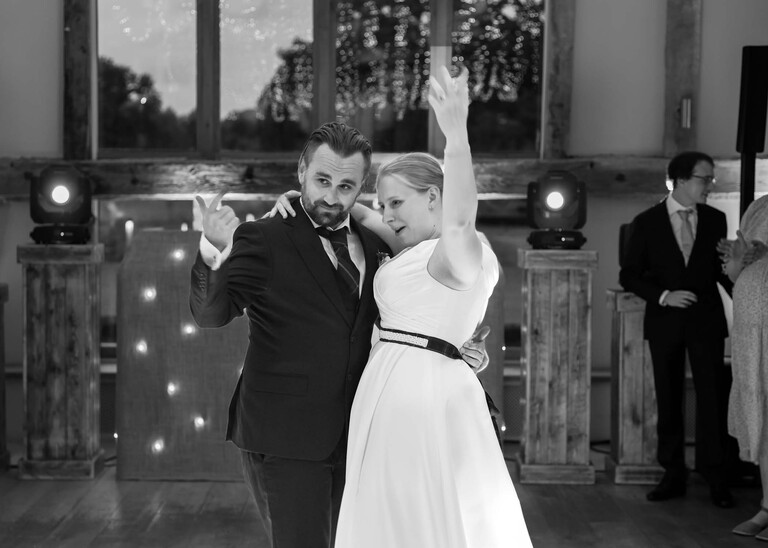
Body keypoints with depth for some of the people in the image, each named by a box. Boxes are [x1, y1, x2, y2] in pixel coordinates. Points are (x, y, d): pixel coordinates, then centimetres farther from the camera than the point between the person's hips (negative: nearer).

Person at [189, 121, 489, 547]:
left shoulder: (374, 245, 9)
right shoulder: (262, 240, -7)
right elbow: (210, 313, -18)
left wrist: (458, 351, 0)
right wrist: (214, 252, -39)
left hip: (355, 433, 6)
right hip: (284, 437, -5)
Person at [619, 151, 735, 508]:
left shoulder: (715, 220, 5)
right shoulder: (647, 223, -1)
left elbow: (720, 268, 13)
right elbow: (629, 275, -1)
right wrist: (664, 296, -14)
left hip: (706, 320, 1)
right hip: (665, 321, -1)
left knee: (712, 399, -3)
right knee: (668, 401, 6)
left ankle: (717, 479, 4)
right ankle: (673, 476, 15)